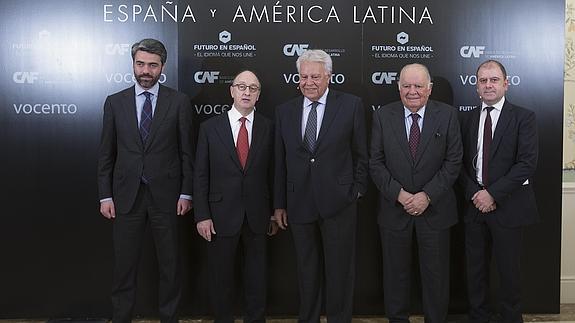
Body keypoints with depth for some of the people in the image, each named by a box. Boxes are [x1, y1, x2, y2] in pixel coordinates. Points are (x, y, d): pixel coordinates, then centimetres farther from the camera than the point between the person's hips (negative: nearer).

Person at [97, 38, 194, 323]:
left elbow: (187, 151, 1)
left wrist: (186, 193, -3)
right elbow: (106, 153, 6)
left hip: (165, 194, -1)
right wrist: (105, 196, 1)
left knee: (169, 264, 10)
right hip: (126, 195, 1)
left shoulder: (179, 102, 0)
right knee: (124, 265, 10)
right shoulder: (115, 102, 5)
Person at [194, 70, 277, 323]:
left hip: (257, 216, 1)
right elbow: (200, 175, -1)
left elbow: (272, 173, 4)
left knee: (257, 278, 12)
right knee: (221, 278, 11)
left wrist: (274, 212, 4)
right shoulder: (210, 127, -1)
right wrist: (202, 215, -7)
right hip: (222, 215, -1)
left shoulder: (268, 128, 2)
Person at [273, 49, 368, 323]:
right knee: (307, 270, 15)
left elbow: (361, 154, 2)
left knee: (339, 270, 8)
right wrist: (279, 204, 7)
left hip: (338, 203, -2)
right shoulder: (285, 111, 6)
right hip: (299, 205, 3)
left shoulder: (351, 105, -2)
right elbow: (280, 161, 7)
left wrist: (357, 191, -1)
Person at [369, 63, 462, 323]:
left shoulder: (447, 115, -3)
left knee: (435, 273, 11)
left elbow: (453, 161, -5)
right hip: (394, 209, 1)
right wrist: (398, 194, -14)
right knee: (395, 273, 12)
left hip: (435, 209, 0)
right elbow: (376, 163, -3)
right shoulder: (383, 116, -1)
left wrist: (428, 195, -14)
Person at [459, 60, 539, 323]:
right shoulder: (467, 119, 8)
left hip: (507, 205, -3)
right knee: (475, 268, 12)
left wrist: (493, 193, -17)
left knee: (508, 269, 8)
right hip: (474, 202, 4)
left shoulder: (523, 118, -4)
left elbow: (527, 163, -12)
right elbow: (462, 162, 7)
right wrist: (474, 192, -8)